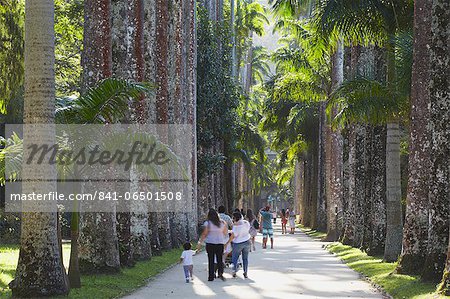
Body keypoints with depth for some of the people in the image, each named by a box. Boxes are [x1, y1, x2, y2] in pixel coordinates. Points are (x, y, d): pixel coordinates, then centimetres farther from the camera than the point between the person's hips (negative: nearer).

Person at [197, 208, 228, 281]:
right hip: (220, 242, 2)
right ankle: (220, 272, -13)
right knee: (219, 259, 7)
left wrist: (200, 243, 1)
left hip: (210, 243, -2)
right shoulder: (222, 223, 2)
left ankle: (211, 276, 5)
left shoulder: (207, 223, -7)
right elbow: (225, 233, 11)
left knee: (211, 260, 4)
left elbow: (204, 234, -7)